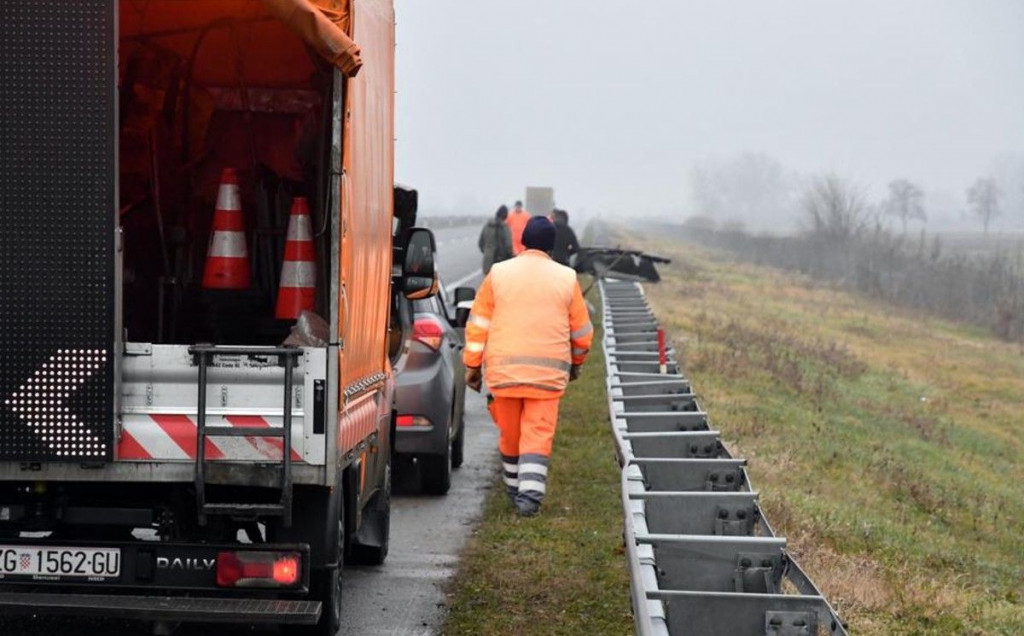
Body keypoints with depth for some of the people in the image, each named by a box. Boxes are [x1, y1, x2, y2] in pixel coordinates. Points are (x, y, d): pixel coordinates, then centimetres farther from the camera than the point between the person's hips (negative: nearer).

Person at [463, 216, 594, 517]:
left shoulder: (499, 274, 4)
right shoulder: (566, 278, 4)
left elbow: (478, 324, 3)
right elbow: (581, 330, 11)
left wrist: (472, 366, 10)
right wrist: (576, 362, 28)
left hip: (504, 370, 1)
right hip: (548, 373, -1)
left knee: (509, 433, 14)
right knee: (538, 434, -2)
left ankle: (514, 489, 28)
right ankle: (530, 493, -15)